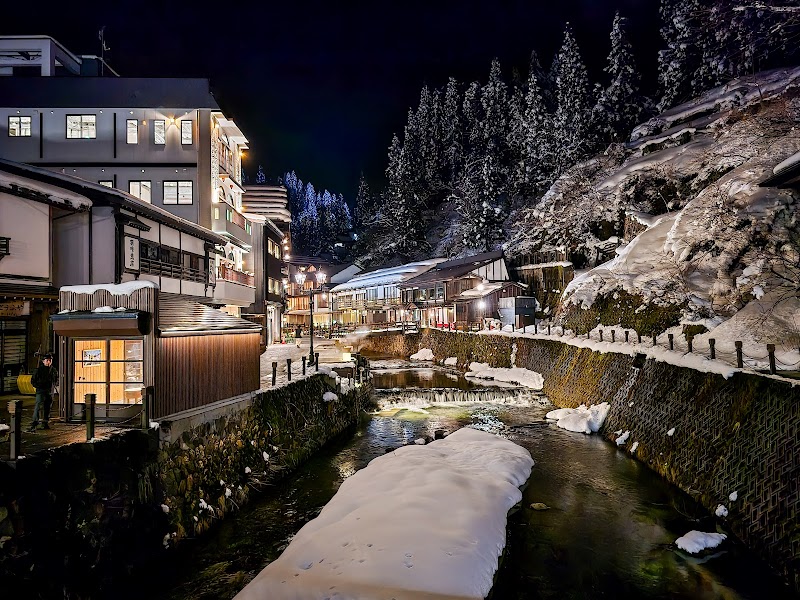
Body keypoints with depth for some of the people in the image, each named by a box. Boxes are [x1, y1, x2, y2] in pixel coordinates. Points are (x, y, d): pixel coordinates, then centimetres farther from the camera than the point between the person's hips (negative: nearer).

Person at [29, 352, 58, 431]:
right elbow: (33, 381, 1)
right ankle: (34, 424, -18)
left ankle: (45, 423, 23)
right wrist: (39, 386, -8)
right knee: (38, 407, -16)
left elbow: (57, 380, 21)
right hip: (41, 391, -5)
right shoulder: (39, 370, -5)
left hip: (50, 392, 5)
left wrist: (53, 385, 6)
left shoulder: (54, 370, 8)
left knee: (48, 408, 12)